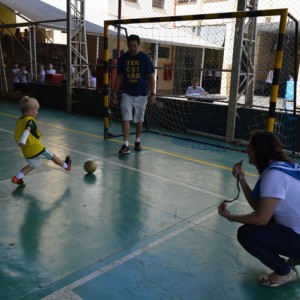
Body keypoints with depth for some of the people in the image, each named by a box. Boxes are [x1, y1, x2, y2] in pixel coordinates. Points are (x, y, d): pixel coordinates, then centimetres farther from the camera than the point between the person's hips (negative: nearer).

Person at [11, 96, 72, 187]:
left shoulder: (19, 121, 7)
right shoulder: (30, 120, -16)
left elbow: (17, 136, 15)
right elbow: (27, 130, -34)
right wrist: (22, 141, -47)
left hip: (27, 152, 7)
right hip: (37, 148, -7)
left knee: (32, 165, 26)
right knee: (52, 156, 16)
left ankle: (17, 178, 16)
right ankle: (66, 166, 36)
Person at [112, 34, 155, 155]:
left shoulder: (144, 58, -5)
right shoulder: (123, 58, 1)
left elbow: (151, 77, -2)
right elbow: (119, 77, 8)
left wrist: (152, 93, -9)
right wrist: (114, 93, 5)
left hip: (141, 94, -1)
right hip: (127, 94, 1)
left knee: (139, 119, 11)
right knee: (126, 119, -7)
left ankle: (137, 141, 28)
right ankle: (126, 145, -6)